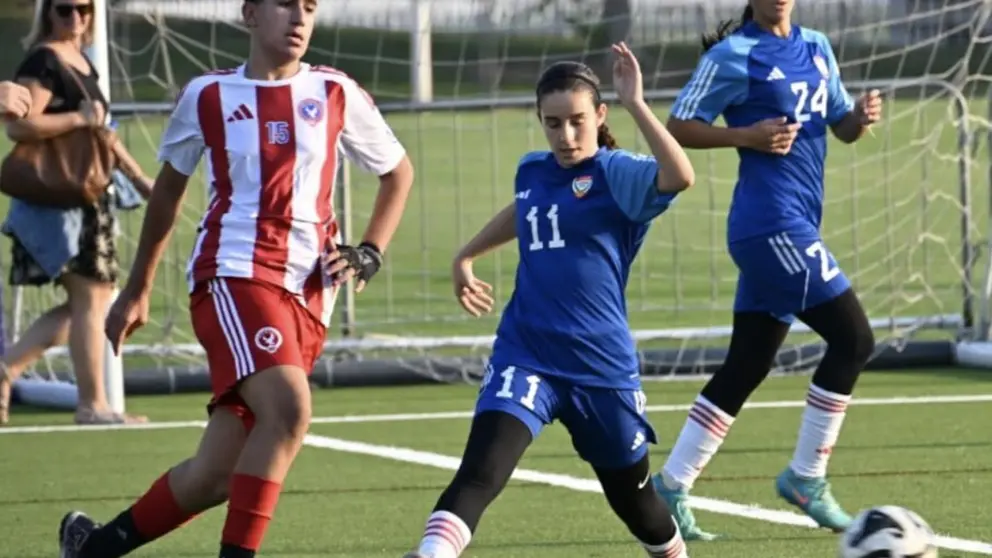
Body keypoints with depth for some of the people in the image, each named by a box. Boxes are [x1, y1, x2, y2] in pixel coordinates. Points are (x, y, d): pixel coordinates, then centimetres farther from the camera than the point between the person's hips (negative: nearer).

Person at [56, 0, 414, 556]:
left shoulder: (335, 94, 8)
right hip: (233, 275, -3)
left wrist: (369, 254, 8)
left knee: (217, 473, 2)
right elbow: (169, 187, 20)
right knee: (288, 410, -30)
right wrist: (138, 289, 26)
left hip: (309, 294, 3)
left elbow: (398, 171, 22)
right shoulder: (208, 96, 5)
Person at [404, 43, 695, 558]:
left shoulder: (616, 173, -9)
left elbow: (680, 176, -33)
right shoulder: (532, 171, 7)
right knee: (480, 472, -22)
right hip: (526, 356, 3)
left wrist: (635, 104, -32)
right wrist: (465, 257, 36)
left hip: (602, 366, -3)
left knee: (631, 495, 16)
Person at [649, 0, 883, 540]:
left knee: (745, 369, 9)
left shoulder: (815, 48, 15)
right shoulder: (734, 55, -6)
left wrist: (861, 116, -2)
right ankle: (806, 477, 0)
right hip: (771, 222, -8)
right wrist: (748, 136, -18)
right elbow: (678, 127, -5)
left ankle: (670, 487, 13)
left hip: (795, 227, 8)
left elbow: (841, 126, 21)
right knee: (853, 338, -10)